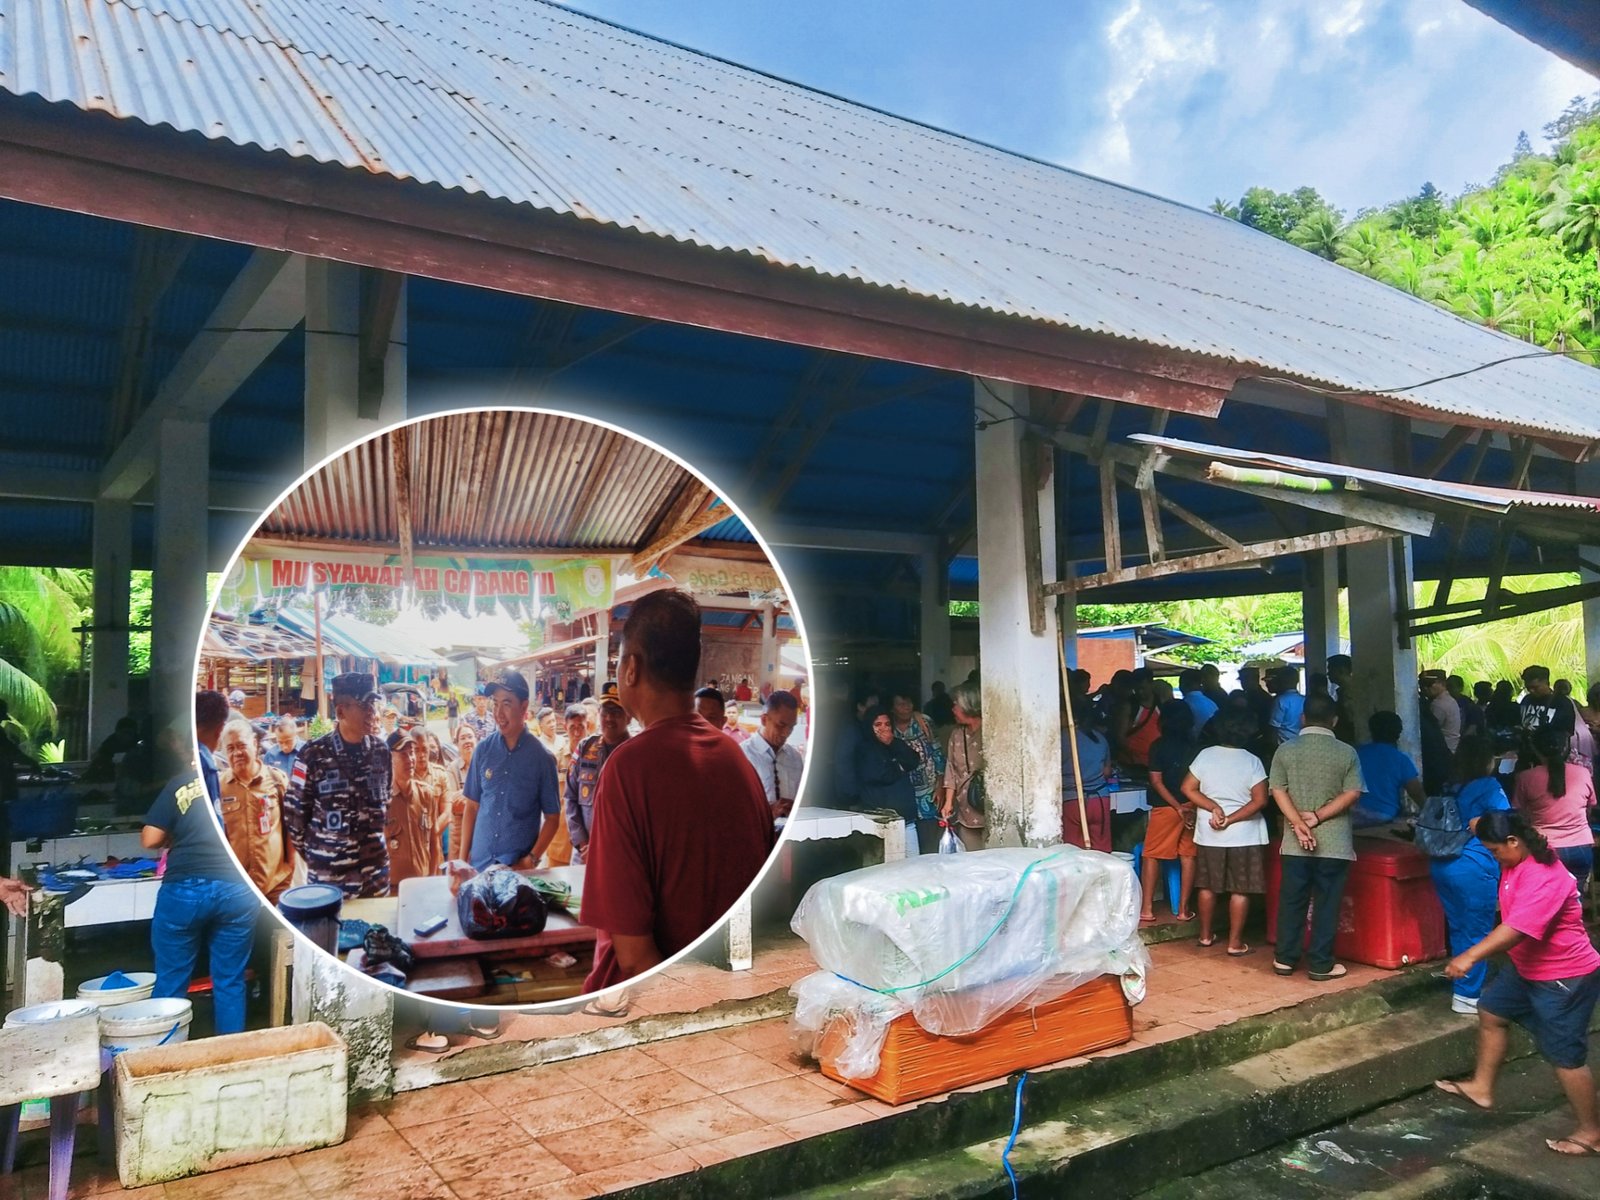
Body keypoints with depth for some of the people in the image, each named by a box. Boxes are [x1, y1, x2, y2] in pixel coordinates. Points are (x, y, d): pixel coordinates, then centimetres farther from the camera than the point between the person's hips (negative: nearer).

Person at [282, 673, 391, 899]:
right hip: (329, 874, -3)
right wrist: (312, 856, 3)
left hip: (376, 869, 4)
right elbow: (294, 812, -3)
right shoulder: (314, 755, -12)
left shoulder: (380, 750, 1)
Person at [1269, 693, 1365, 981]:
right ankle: (1320, 964, 9)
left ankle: (1286, 958, 16)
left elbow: (1278, 791, -6)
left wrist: (1299, 824, -11)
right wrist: (1318, 816, -10)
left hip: (1296, 842, 1)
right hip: (1334, 842, -1)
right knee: (1327, 903, 5)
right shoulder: (1346, 753, -2)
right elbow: (1352, 794, -9)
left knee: (1292, 900, 10)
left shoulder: (1285, 750, 1)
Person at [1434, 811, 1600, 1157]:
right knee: (1491, 1011, 18)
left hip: (1565, 977, -10)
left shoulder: (1543, 877, -31)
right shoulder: (1518, 860, -2)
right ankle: (1481, 1088, 32)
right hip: (1528, 967, 10)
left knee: (1565, 1055, -1)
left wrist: (1470, 956, -42)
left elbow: (1517, 929, -39)